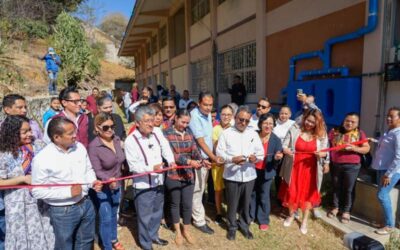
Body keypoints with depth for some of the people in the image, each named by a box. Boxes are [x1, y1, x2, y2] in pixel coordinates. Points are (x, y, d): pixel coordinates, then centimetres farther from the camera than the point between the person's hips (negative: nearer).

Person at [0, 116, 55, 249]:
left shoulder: (38, 145, -6)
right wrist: (23, 178, -18)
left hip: (41, 200, 3)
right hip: (19, 205, -2)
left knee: (44, 236, 17)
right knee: (22, 237, 16)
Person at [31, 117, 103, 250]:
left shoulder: (79, 147, -5)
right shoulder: (42, 159, -21)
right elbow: (38, 191, -17)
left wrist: (92, 182, -11)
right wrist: (68, 192, -22)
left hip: (86, 204, 5)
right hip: (63, 211, -5)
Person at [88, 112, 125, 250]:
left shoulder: (117, 139, -6)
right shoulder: (93, 146, -23)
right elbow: (97, 171, -24)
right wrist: (108, 179, -39)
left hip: (117, 185, 6)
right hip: (103, 189, -6)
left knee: (114, 215, 24)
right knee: (106, 219, 5)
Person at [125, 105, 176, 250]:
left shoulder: (156, 135, 4)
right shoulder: (131, 140, -16)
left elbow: (166, 148, 5)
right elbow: (133, 165, -21)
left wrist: (171, 162, -15)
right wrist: (151, 168, -32)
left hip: (158, 182, 6)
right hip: (143, 186, -6)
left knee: (157, 213, 23)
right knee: (145, 217, 9)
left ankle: (153, 236, 45)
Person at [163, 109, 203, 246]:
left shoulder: (189, 133, 5)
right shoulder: (166, 133, -11)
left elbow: (195, 150, 0)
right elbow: (171, 155, -19)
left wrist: (200, 160, -21)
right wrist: (189, 161, -29)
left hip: (188, 175, 4)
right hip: (173, 175, -4)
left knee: (187, 204, 11)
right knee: (175, 203, 14)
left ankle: (186, 230, 32)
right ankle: (177, 232, 33)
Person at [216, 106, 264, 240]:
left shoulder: (253, 134, 7)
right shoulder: (226, 133, -2)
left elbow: (261, 152, 5)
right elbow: (219, 152, -6)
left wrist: (256, 157, -17)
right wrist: (232, 159, -22)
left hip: (249, 175, 3)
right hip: (231, 175, -2)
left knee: (246, 203, 14)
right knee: (232, 203, 9)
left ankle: (244, 225, 35)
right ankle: (232, 226, 29)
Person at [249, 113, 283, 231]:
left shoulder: (276, 140, -12)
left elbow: (276, 162, -9)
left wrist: (277, 158, -29)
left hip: (267, 172, -2)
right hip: (253, 170, 2)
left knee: (264, 197, 11)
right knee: (252, 194, 18)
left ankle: (263, 220, 28)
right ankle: (250, 216, 37)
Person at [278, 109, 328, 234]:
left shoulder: (322, 134, -2)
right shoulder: (294, 129, -6)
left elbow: (325, 152, 3)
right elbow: (284, 145, -4)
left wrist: (322, 154, -20)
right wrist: (286, 150, -27)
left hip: (310, 169, 1)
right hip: (294, 167, 0)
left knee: (308, 194, 12)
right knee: (292, 192, 11)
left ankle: (304, 221, 32)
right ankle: (291, 215, 38)